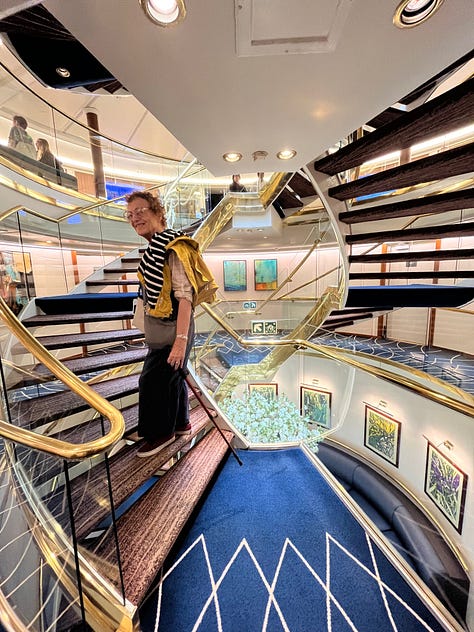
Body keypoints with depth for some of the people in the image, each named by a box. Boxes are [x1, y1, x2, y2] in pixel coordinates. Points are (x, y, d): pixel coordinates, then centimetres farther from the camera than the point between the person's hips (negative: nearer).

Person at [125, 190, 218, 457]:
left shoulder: (173, 248, -18)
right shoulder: (155, 247, 11)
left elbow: (185, 296, -25)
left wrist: (181, 340, -28)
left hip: (171, 329, -9)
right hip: (161, 327, 9)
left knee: (153, 381, 6)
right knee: (173, 377, 21)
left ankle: (161, 433, 30)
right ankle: (181, 423, 42)